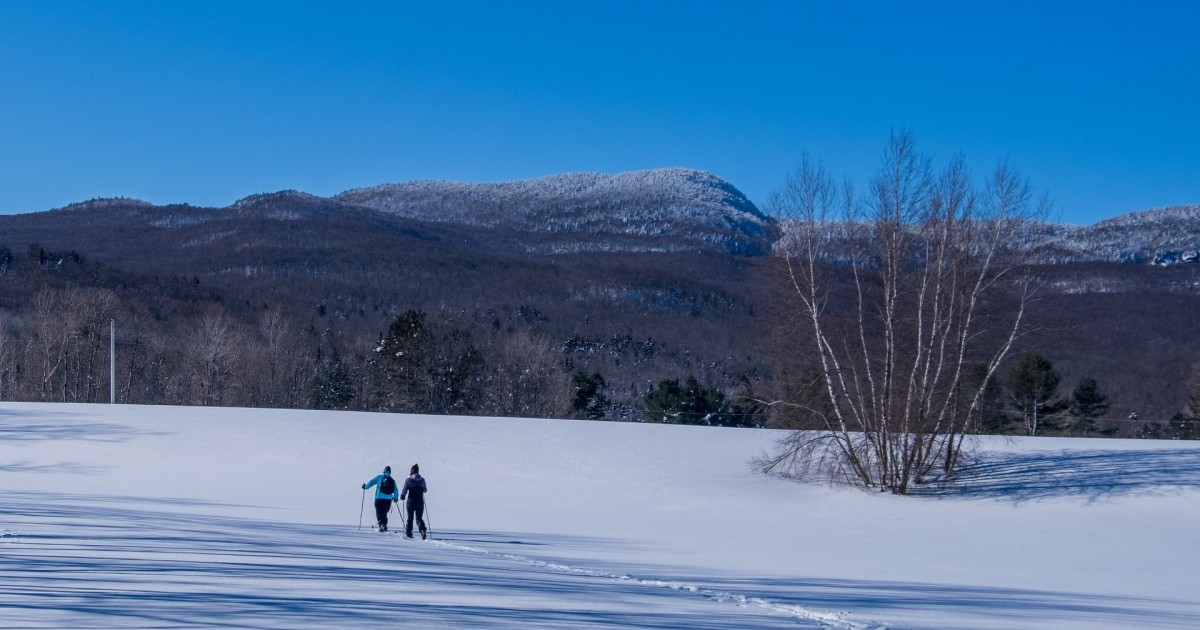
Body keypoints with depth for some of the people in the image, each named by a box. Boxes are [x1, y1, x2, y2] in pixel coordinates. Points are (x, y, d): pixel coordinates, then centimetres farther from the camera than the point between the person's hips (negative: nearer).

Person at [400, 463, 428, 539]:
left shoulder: (408, 480, -9)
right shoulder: (422, 480, 0)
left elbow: (404, 491, -8)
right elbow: (425, 490, 13)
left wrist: (402, 496, 13)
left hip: (410, 501, -2)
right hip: (420, 502, 2)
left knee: (410, 518, 14)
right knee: (419, 518, 6)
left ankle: (408, 533, 13)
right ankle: (422, 529, -20)